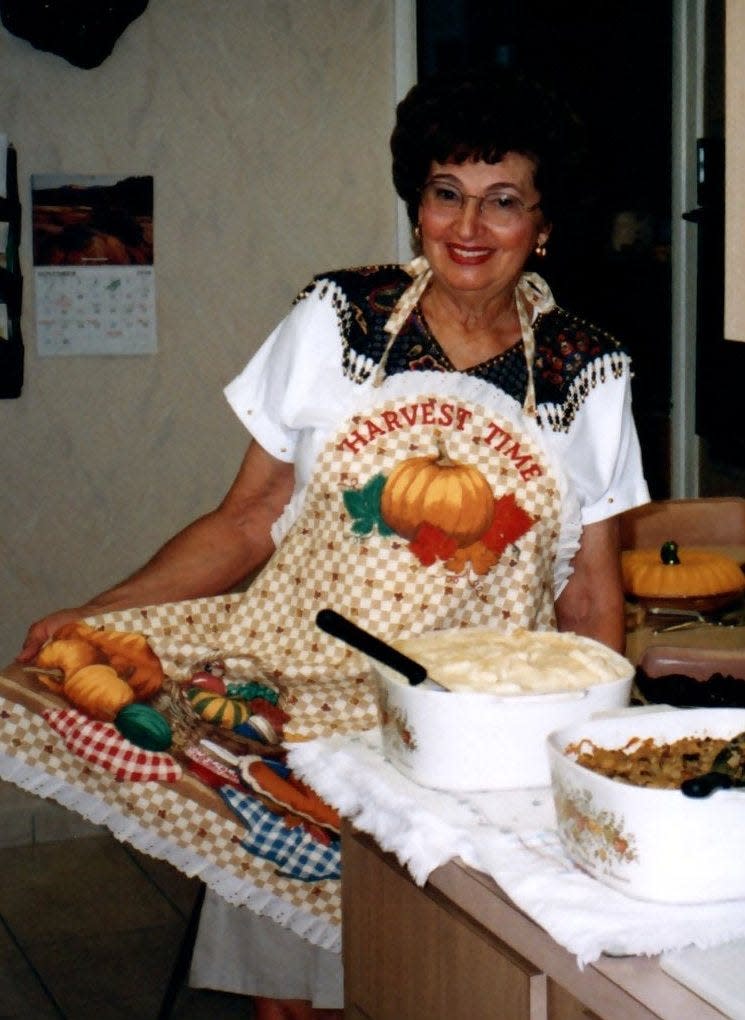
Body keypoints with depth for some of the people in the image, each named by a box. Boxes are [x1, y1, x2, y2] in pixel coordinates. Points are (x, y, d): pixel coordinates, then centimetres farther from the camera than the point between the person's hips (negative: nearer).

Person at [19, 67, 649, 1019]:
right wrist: (93, 617, -6)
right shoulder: (336, 319, 1)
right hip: (299, 710, 0)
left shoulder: (589, 374, 3)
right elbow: (247, 520, 4)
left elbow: (591, 592, 8)